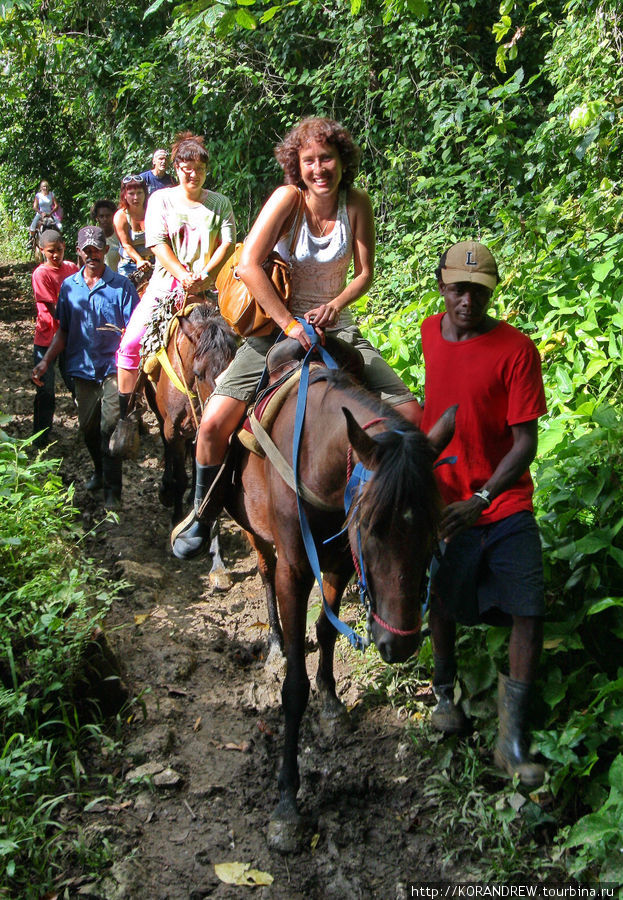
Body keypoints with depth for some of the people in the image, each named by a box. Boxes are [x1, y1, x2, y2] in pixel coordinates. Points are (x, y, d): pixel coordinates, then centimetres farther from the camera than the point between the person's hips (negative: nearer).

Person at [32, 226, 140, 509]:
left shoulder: (121, 286, -4)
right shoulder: (69, 286, 7)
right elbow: (63, 330, 13)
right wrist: (46, 361, 4)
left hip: (113, 368, -4)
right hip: (82, 368, 4)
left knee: (110, 426, -11)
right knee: (88, 428, 15)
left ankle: (112, 489, -2)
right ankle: (100, 472, 40)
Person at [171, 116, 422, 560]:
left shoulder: (357, 203, -5)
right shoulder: (288, 198, -14)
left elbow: (365, 273, 0)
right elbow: (248, 265, -22)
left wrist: (335, 305, -20)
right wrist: (290, 324, -26)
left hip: (338, 327, 3)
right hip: (278, 325, -3)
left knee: (411, 415, -10)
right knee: (214, 423, -18)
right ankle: (203, 512, 10)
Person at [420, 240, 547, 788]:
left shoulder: (516, 350, -13)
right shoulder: (430, 333, 2)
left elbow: (526, 441, -16)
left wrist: (480, 499, -27)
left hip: (504, 503, -4)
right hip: (441, 495, 4)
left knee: (529, 611, -12)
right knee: (441, 601, 15)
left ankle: (512, 739, 1)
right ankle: (445, 691, 41)